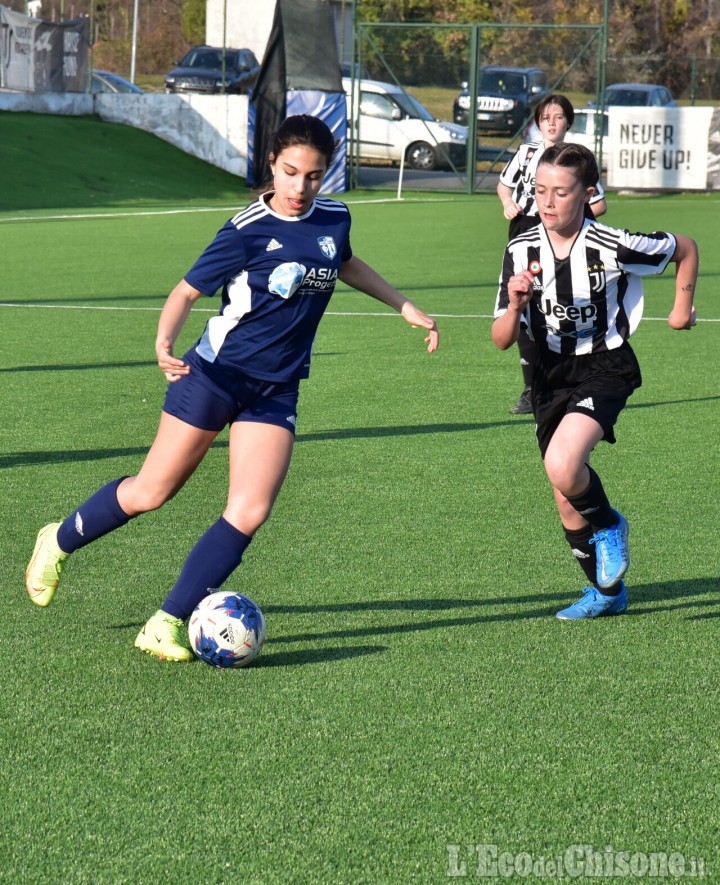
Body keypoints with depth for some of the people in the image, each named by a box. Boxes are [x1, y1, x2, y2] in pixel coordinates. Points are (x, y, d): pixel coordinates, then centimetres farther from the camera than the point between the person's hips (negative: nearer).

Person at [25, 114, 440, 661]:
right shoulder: (249, 231, -15)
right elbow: (188, 290, -13)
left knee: (250, 512, -12)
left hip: (276, 391, 4)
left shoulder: (334, 220, 1)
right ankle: (59, 543, 31)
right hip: (217, 374, -4)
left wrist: (406, 308, 29)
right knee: (151, 493, 4)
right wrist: (165, 342, -32)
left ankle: (168, 624, -7)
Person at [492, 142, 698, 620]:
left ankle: (609, 526, 3)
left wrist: (683, 307, 11)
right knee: (567, 502, 12)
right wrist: (515, 305, -24)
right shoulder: (522, 251, -6)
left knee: (562, 466, -29)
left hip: (605, 369, -5)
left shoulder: (613, 246, -17)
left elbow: (686, 248, 2)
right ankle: (608, 591, 34)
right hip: (551, 377, 5)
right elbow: (502, 340, -5)